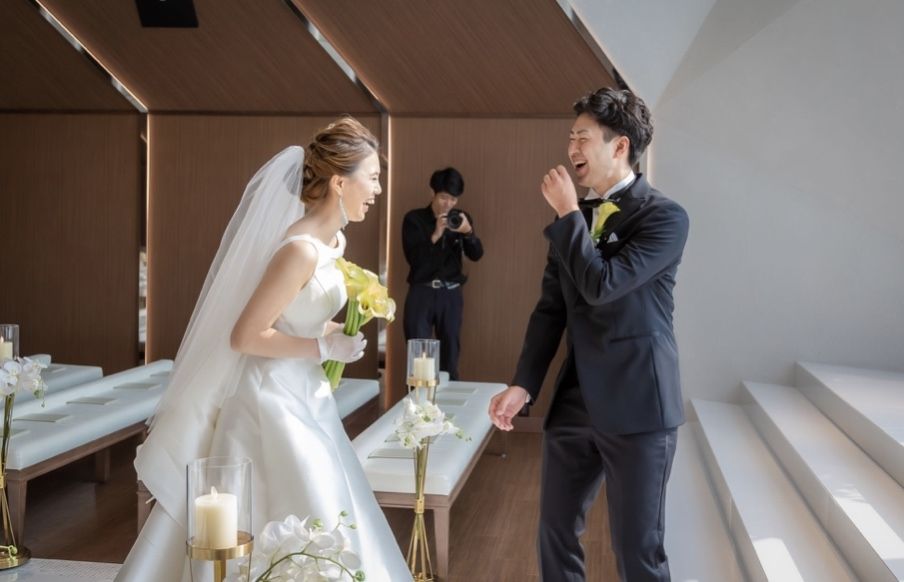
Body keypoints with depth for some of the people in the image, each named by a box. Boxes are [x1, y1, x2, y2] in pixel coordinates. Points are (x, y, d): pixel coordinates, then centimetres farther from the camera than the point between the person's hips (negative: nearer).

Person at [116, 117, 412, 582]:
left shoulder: (333, 240, 6)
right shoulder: (301, 249, -23)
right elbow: (245, 336, -22)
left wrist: (339, 332, 2)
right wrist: (324, 347, -17)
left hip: (299, 397, 10)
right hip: (275, 400, -10)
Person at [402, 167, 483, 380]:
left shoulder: (461, 218, 8)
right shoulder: (414, 219, 0)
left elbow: (476, 255, -2)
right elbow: (412, 257, -10)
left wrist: (468, 232, -20)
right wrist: (435, 235, -22)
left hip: (451, 294, 3)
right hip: (421, 293, -2)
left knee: (450, 357, 5)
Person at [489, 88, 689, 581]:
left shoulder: (664, 216, -11)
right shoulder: (573, 220, 9)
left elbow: (601, 286, -23)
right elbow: (550, 307, 10)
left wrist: (568, 214, -13)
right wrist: (523, 384, 1)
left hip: (636, 406, -6)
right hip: (574, 403, 7)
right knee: (555, 534, 15)